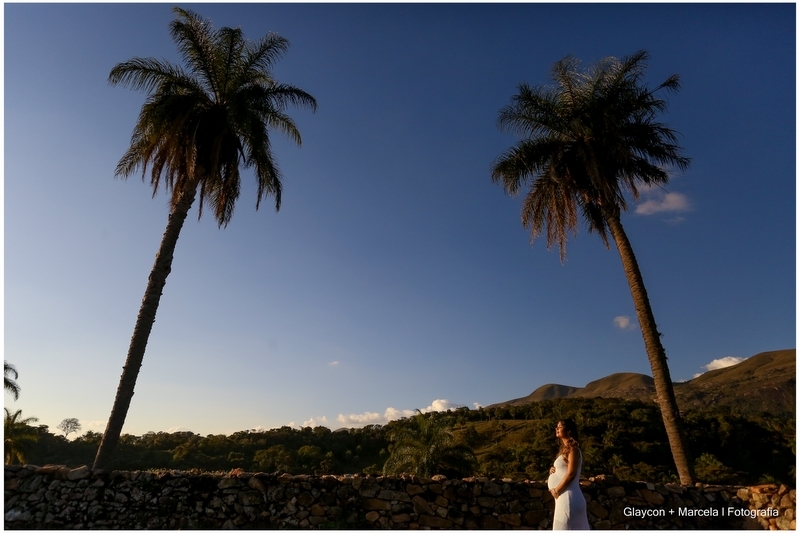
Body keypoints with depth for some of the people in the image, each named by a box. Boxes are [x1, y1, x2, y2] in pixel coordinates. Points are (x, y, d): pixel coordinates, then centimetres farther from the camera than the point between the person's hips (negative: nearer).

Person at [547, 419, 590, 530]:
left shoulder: (572, 448, -11)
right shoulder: (565, 448, 15)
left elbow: (571, 474, -18)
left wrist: (556, 490, -12)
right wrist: (553, 470, 3)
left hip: (568, 497, -9)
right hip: (564, 497, 9)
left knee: (565, 527, -4)